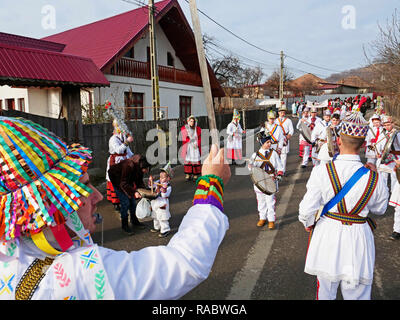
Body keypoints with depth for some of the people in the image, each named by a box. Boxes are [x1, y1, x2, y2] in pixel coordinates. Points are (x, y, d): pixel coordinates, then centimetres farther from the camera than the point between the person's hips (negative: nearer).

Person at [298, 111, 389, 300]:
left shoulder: (321, 172, -19)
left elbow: (307, 209, -14)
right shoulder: (373, 178, -15)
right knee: (357, 293, 20)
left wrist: (308, 223, 8)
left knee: (326, 288, 22)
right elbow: (380, 209, 4)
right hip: (358, 236, 1)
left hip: (328, 234, 0)